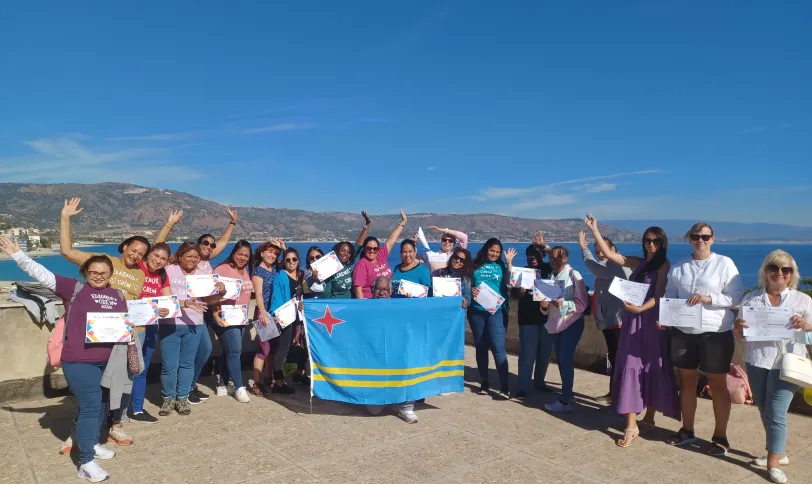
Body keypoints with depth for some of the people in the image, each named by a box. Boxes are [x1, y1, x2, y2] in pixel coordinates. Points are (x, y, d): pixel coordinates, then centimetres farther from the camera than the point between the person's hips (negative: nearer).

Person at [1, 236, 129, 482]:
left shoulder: (118, 296, 9)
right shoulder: (74, 288, -2)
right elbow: (41, 273, -7)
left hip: (108, 361, 5)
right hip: (79, 361, -5)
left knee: (101, 404, 17)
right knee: (90, 406, -8)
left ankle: (92, 444, 37)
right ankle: (86, 462, 0)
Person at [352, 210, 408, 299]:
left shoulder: (381, 256, 4)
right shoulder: (361, 265, -12)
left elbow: (392, 239, 10)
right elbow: (358, 289, -15)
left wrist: (403, 222, 15)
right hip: (369, 302, -6)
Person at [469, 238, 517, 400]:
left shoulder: (501, 266, 7)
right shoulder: (476, 265, 8)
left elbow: (509, 282, -8)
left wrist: (509, 262, -8)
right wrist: (471, 290, -11)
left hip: (496, 311, -2)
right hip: (476, 311, 2)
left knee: (498, 347, -11)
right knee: (481, 347, 9)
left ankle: (505, 387, -9)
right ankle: (484, 383, 21)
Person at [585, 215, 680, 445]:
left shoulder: (664, 265, -3)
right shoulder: (637, 263, 11)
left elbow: (659, 296, -11)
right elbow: (609, 254, 8)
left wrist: (640, 308, -26)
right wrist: (594, 230, 4)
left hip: (651, 321, -4)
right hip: (633, 321, 4)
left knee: (652, 368, 6)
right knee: (630, 368, -1)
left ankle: (649, 416, 24)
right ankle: (631, 426, 0)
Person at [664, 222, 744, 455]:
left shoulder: (724, 263, -4)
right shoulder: (678, 267, 7)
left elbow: (737, 297, -7)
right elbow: (669, 296, 10)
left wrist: (709, 298, -21)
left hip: (715, 334, -4)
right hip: (683, 332, 4)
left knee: (717, 385, 7)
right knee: (687, 381, 14)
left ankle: (720, 437, 19)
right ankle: (687, 430, 28)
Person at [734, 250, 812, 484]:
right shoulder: (751, 298, 7)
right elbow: (740, 335, 8)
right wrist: (737, 327, -15)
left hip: (786, 363, -3)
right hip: (756, 361, 3)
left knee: (776, 413, -6)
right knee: (765, 412, 13)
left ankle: (773, 463, 4)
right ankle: (779, 453, 30)